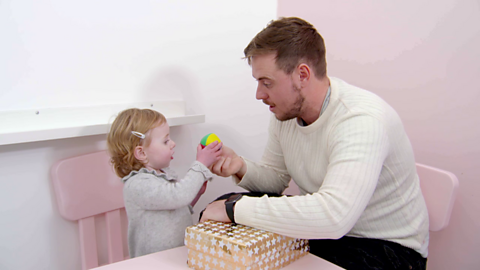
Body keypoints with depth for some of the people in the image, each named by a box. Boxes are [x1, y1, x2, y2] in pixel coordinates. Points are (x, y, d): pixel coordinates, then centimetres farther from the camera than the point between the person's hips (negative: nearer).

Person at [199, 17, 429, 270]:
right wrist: (242, 168, -14)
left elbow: (334, 216, -41)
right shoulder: (285, 110, -3)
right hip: (317, 227, 7)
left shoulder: (362, 120, -29)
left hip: (386, 245, -7)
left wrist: (237, 208, -33)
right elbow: (275, 177, 8)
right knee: (218, 210, -3)